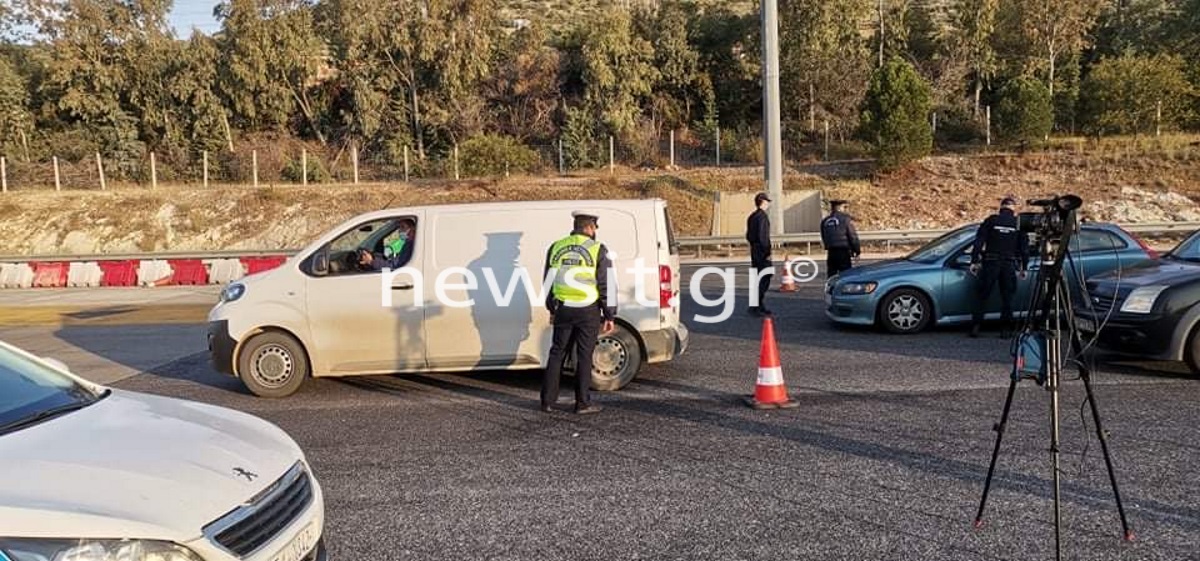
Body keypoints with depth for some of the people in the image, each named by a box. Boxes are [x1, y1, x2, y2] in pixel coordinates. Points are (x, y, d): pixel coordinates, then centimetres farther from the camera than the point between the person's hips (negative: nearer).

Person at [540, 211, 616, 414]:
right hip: (588, 312, -3)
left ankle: (548, 401, 15)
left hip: (563, 310, 4)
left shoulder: (556, 247, 7)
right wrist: (610, 316, 0)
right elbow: (607, 285, -7)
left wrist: (552, 310, 23)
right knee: (584, 356, 4)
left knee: (557, 353, 12)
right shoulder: (597, 250, -7)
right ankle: (582, 404, 9)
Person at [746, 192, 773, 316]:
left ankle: (757, 305, 20)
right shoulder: (762, 216, -14)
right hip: (762, 252, -10)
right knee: (764, 279, -7)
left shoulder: (752, 216, 15)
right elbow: (763, 236, -20)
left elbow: (748, 236, 19)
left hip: (754, 251, 10)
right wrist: (767, 252, -17)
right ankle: (757, 306, -8)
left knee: (759, 279, 15)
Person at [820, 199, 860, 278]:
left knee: (830, 277, 9)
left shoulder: (825, 221, 11)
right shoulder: (845, 218, -6)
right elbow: (853, 236, -7)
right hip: (843, 252, -5)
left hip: (830, 253, 5)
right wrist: (857, 250, 1)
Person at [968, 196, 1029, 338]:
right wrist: (1024, 267, 13)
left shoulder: (990, 221, 1)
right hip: (1010, 265, 1)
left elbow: (979, 242, -2)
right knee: (1007, 297, 8)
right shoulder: (1019, 223, 5)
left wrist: (974, 261, 0)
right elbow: (1024, 247, 7)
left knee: (981, 296, 5)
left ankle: (976, 327, 0)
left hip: (991, 263, -1)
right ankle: (1006, 329, 5)